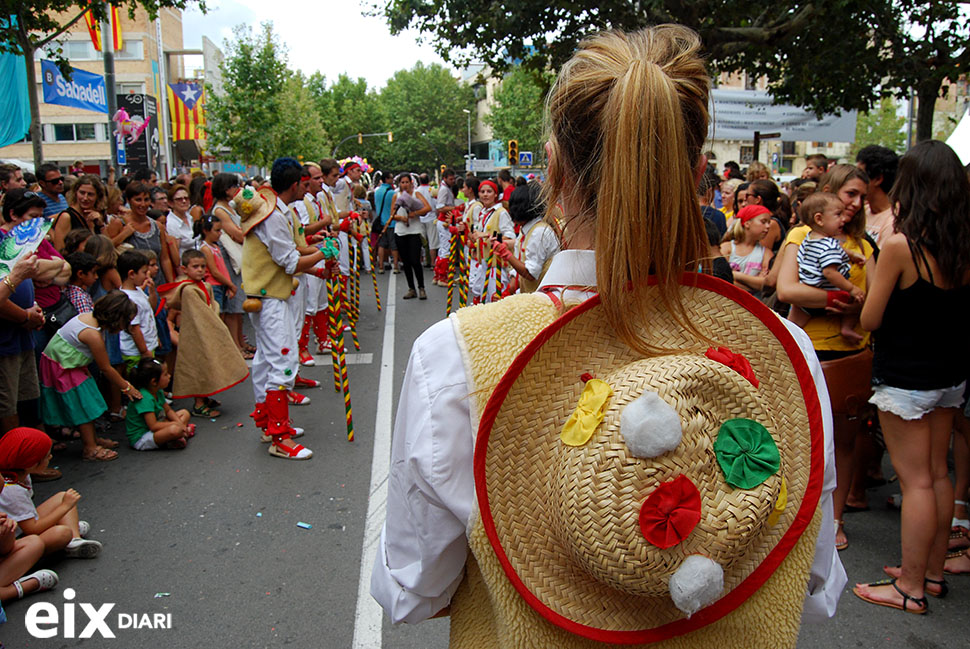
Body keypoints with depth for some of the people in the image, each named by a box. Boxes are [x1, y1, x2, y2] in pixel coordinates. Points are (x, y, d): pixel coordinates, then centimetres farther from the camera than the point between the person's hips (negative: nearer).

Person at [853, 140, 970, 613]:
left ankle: (911, 588, 13)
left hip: (905, 376, -7)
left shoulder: (901, 243, -20)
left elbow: (870, 320, -12)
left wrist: (883, 253, -3)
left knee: (916, 481, 1)